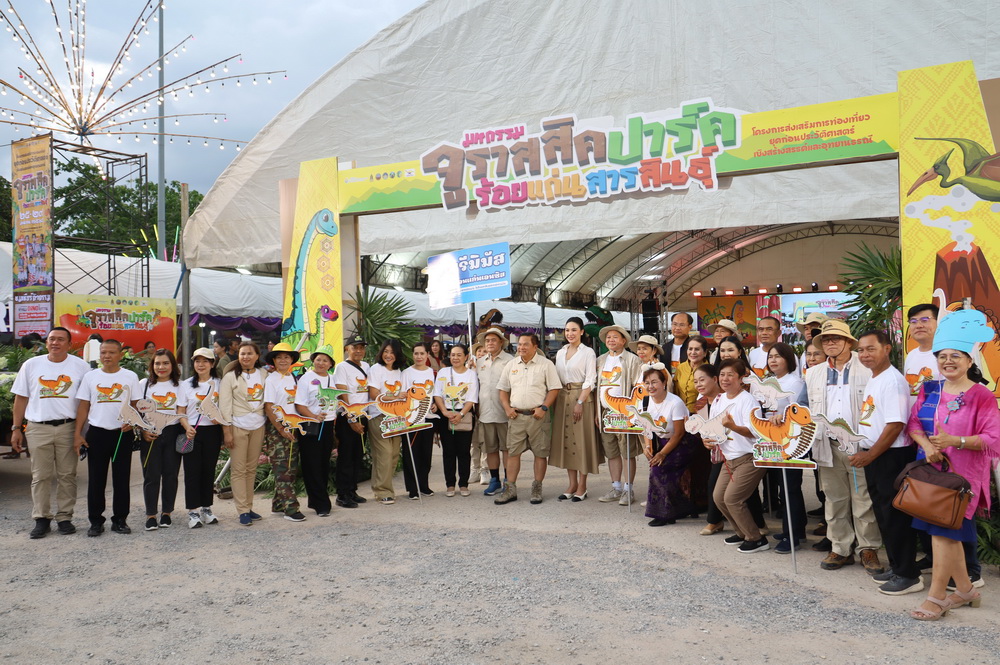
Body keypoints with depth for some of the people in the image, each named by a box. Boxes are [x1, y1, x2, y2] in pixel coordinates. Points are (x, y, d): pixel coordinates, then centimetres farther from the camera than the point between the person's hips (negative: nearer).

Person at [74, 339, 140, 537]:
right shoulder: (90, 376, 5)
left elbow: (136, 404, 6)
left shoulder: (130, 376, 3)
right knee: (96, 480, 5)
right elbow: (83, 407, 6)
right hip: (96, 433, 1)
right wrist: (78, 434, -1)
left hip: (122, 433, 0)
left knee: (121, 479, 5)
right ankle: (96, 522, 15)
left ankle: (119, 520, 15)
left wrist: (132, 422, -13)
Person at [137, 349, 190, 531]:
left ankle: (166, 513, 15)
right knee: (151, 475, -1)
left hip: (173, 433, 1)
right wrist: (143, 431, -10)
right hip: (150, 435, -1)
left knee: (170, 474, 4)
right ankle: (150, 515, 6)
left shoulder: (179, 386, 7)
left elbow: (181, 412, 0)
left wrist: (188, 427, -19)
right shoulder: (144, 384, 6)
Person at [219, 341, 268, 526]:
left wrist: (269, 427, 7)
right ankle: (243, 511, 1)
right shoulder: (230, 377, -1)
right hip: (238, 426, -3)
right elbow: (224, 405, -4)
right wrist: (226, 431, -10)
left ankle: (249, 507, 16)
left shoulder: (264, 374, 8)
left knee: (251, 469, 9)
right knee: (239, 469, -2)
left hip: (258, 426, 3)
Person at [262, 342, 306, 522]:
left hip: (293, 427, 7)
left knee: (292, 468, 7)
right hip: (276, 428, -6)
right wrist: (281, 430, -15)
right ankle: (291, 508, -8)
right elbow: (268, 408, -10)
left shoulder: (293, 378, 12)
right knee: (282, 468, -7)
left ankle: (278, 504, 18)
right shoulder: (271, 379, -6)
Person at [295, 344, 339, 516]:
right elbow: (299, 405, -11)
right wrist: (314, 416, -25)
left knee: (324, 465, 10)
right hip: (311, 427, -5)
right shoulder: (306, 379, -4)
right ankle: (321, 504, -1)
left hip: (328, 426, 6)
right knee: (313, 466, -4)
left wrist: (334, 420, 8)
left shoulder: (333, 378, 12)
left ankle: (317, 500, 21)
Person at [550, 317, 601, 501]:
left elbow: (589, 381, -9)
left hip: (581, 397, -6)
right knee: (566, 438, 6)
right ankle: (572, 484, 15)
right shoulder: (560, 353, 13)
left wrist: (580, 402, -17)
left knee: (581, 440, -2)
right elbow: (556, 379, 14)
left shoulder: (588, 352, -3)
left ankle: (582, 487, 6)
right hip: (563, 398, 6)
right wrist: (556, 401, 5)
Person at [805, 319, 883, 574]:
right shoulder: (814, 374, 13)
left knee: (864, 501, 0)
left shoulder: (866, 370, 0)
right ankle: (840, 549, 18)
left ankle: (869, 550, 12)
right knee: (835, 500, 9)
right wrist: (814, 439, 6)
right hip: (829, 446, 4)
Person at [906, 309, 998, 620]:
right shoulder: (929, 390, 9)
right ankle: (965, 589, 27)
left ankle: (936, 597, 2)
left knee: (943, 530, -8)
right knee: (946, 531, 11)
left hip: (962, 472, -5)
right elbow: (913, 423, 6)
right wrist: (926, 444, -14)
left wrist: (955, 441, -25)